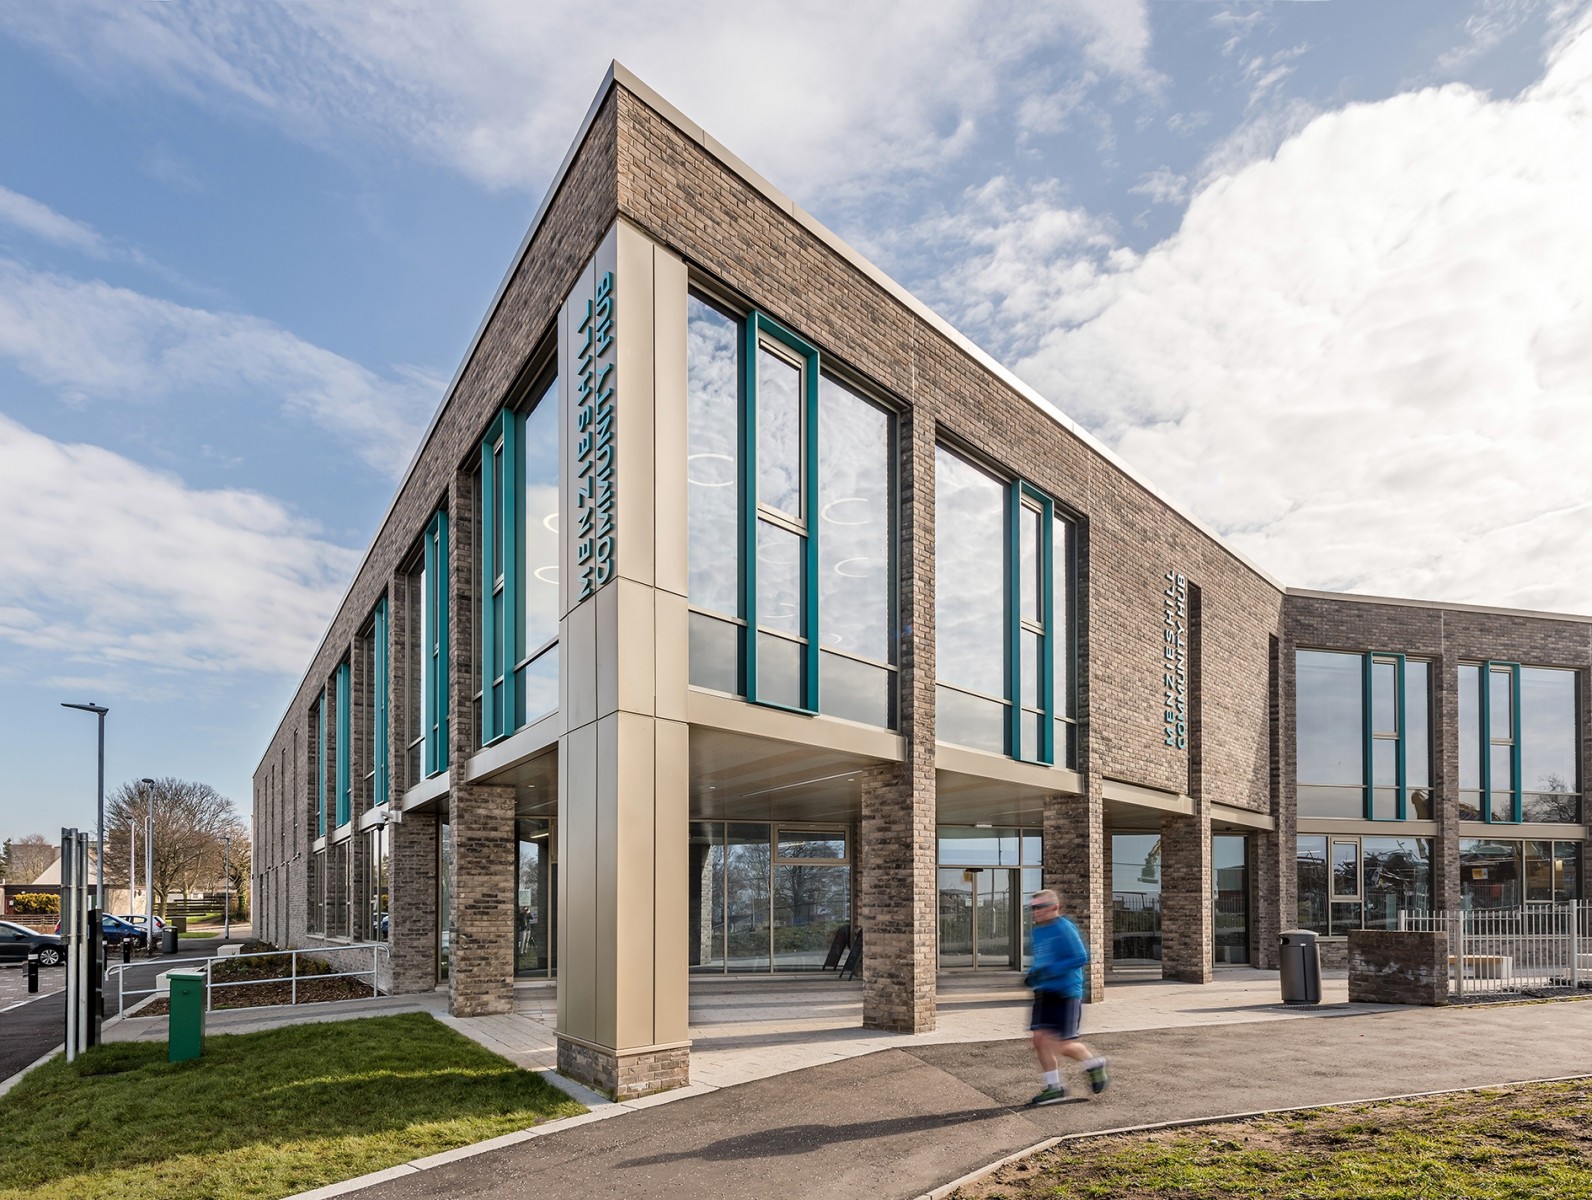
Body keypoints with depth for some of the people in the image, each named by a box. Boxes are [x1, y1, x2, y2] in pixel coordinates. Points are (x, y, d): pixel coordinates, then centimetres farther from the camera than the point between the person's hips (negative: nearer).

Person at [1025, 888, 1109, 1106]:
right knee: (1040, 1038, -1)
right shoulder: (1037, 931, 12)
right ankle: (1054, 1088, 12)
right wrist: (1032, 976, 5)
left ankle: (1095, 1064, 24)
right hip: (1044, 993, 8)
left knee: (1062, 1045, -4)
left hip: (1066, 993, -8)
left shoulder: (1064, 928, -14)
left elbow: (1081, 957, -20)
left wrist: (1049, 971, -23)